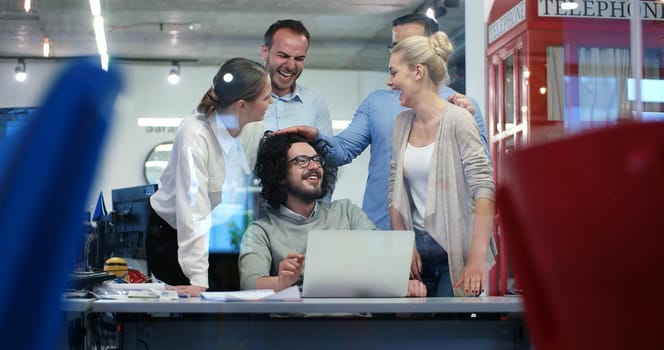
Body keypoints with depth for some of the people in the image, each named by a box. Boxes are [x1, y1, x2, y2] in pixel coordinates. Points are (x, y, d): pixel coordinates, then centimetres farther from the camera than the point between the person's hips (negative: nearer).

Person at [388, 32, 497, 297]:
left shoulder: (458, 120, -9)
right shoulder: (402, 123, 9)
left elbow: (483, 190, -16)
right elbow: (395, 191, 12)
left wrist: (477, 258, -23)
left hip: (456, 253, -5)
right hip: (417, 248, 5)